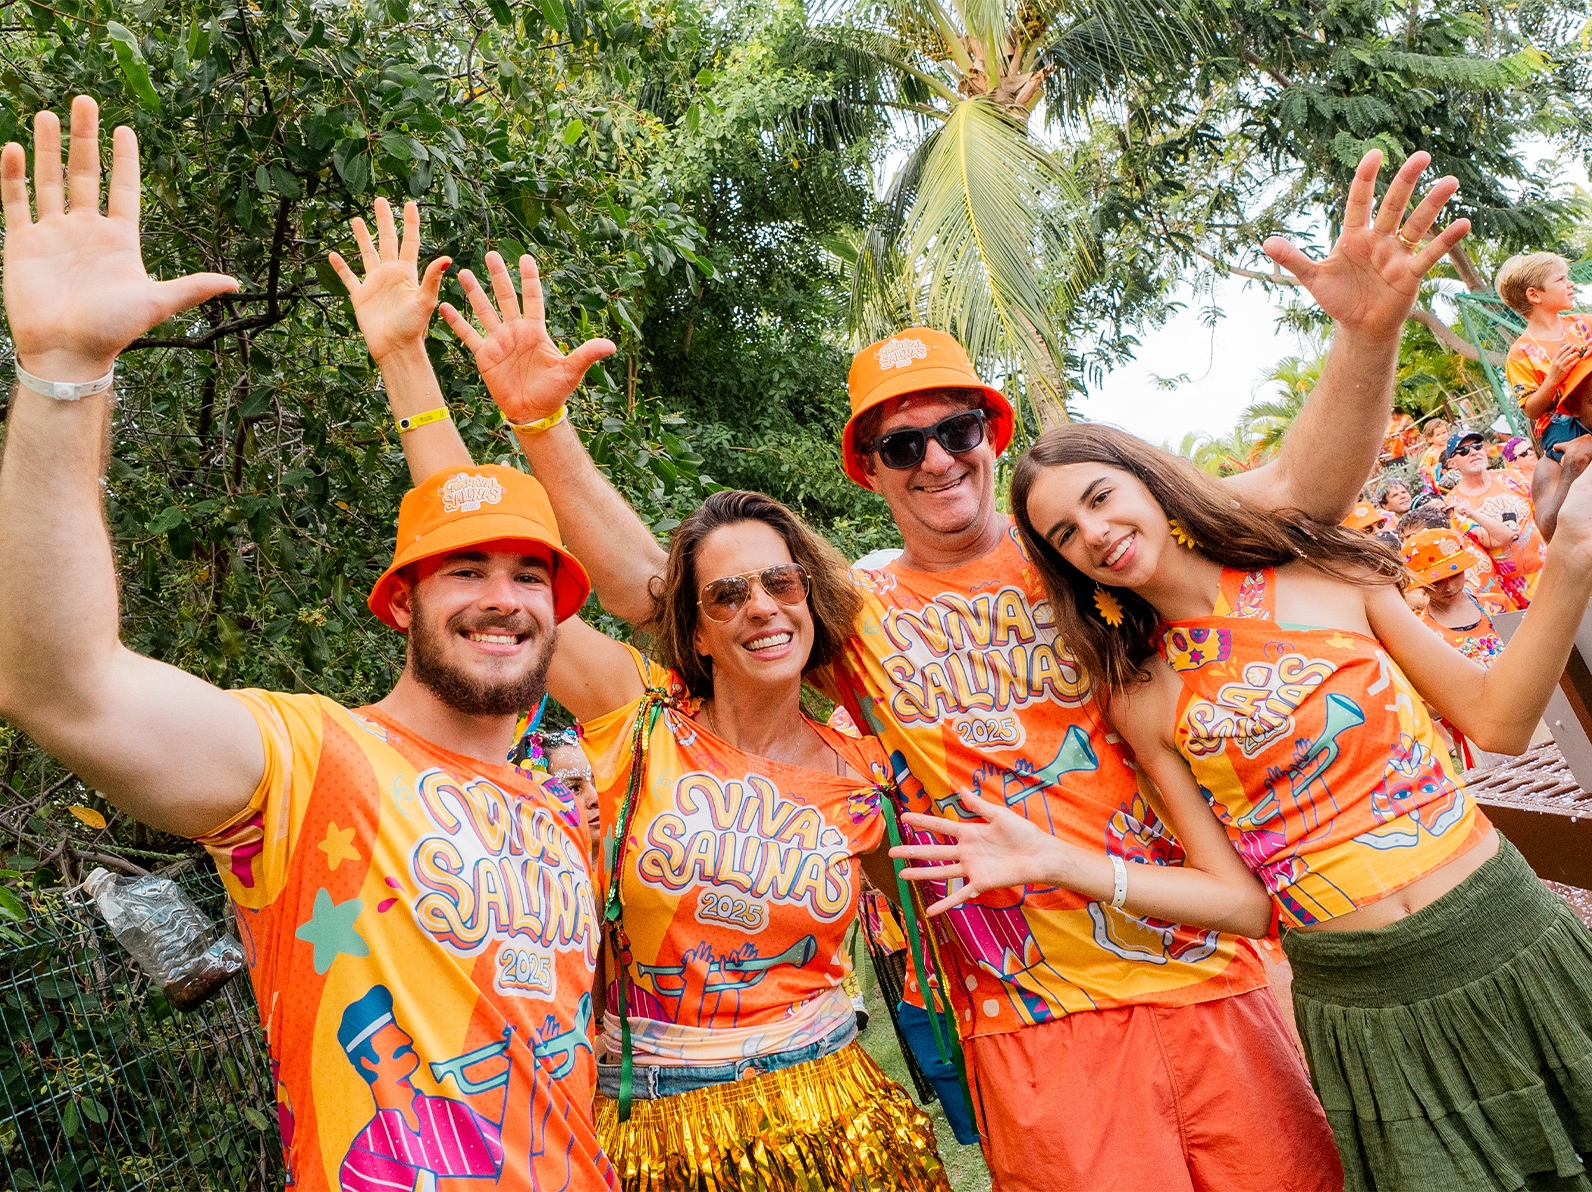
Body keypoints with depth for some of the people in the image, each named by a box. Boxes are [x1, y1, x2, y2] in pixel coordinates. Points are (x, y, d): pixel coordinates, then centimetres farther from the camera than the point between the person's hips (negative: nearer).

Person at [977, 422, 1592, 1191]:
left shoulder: (1326, 573, -3)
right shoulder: (1142, 701, -4)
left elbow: (1495, 721, 2)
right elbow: (1240, 899, -6)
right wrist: (1052, 862, -16)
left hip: (1511, 939, 1)